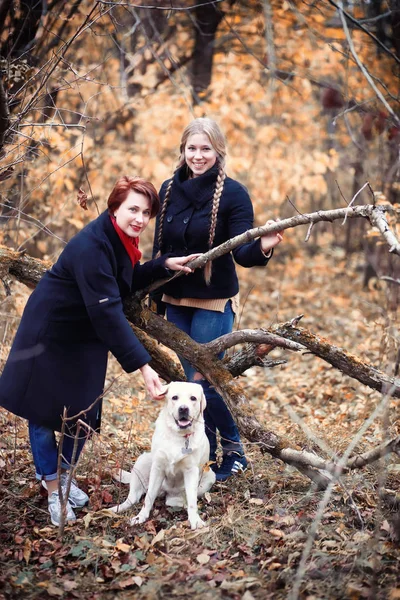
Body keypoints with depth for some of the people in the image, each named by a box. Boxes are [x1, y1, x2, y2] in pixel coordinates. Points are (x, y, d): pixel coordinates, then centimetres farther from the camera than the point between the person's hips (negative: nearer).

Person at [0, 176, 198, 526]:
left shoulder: (122, 240, -4)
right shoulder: (92, 246, -32)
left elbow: (126, 283, 10)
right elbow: (108, 312, -38)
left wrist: (164, 266, -7)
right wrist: (142, 365, -42)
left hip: (85, 338, 8)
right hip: (49, 335, -8)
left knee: (84, 412, 11)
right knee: (42, 410, 5)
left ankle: (62, 474, 33)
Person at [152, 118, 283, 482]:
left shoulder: (233, 193, -11)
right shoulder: (170, 189, 3)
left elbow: (242, 253, -17)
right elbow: (159, 248, 8)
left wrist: (262, 248, -39)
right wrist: (155, 299, 9)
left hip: (214, 303, -5)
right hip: (176, 300, 5)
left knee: (203, 380, -7)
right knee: (191, 379, 11)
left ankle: (234, 451, 12)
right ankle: (206, 452, 24)